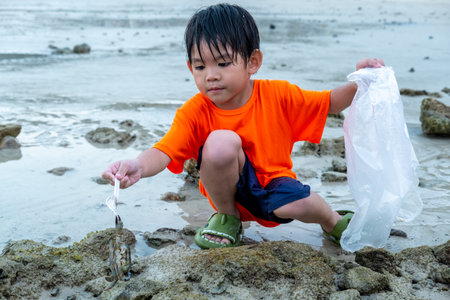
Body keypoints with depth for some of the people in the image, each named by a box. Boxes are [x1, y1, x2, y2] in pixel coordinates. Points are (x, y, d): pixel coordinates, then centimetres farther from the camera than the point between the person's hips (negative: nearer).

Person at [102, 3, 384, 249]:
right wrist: (137, 166, -52)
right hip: (232, 190, -1)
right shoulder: (195, 112, -17)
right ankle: (227, 218, -6)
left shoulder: (277, 95, -11)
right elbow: (163, 152, -29)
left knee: (296, 203, -35)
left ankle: (333, 221, 5)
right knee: (221, 141, -32)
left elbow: (330, 103, 0)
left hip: (273, 186, 1)